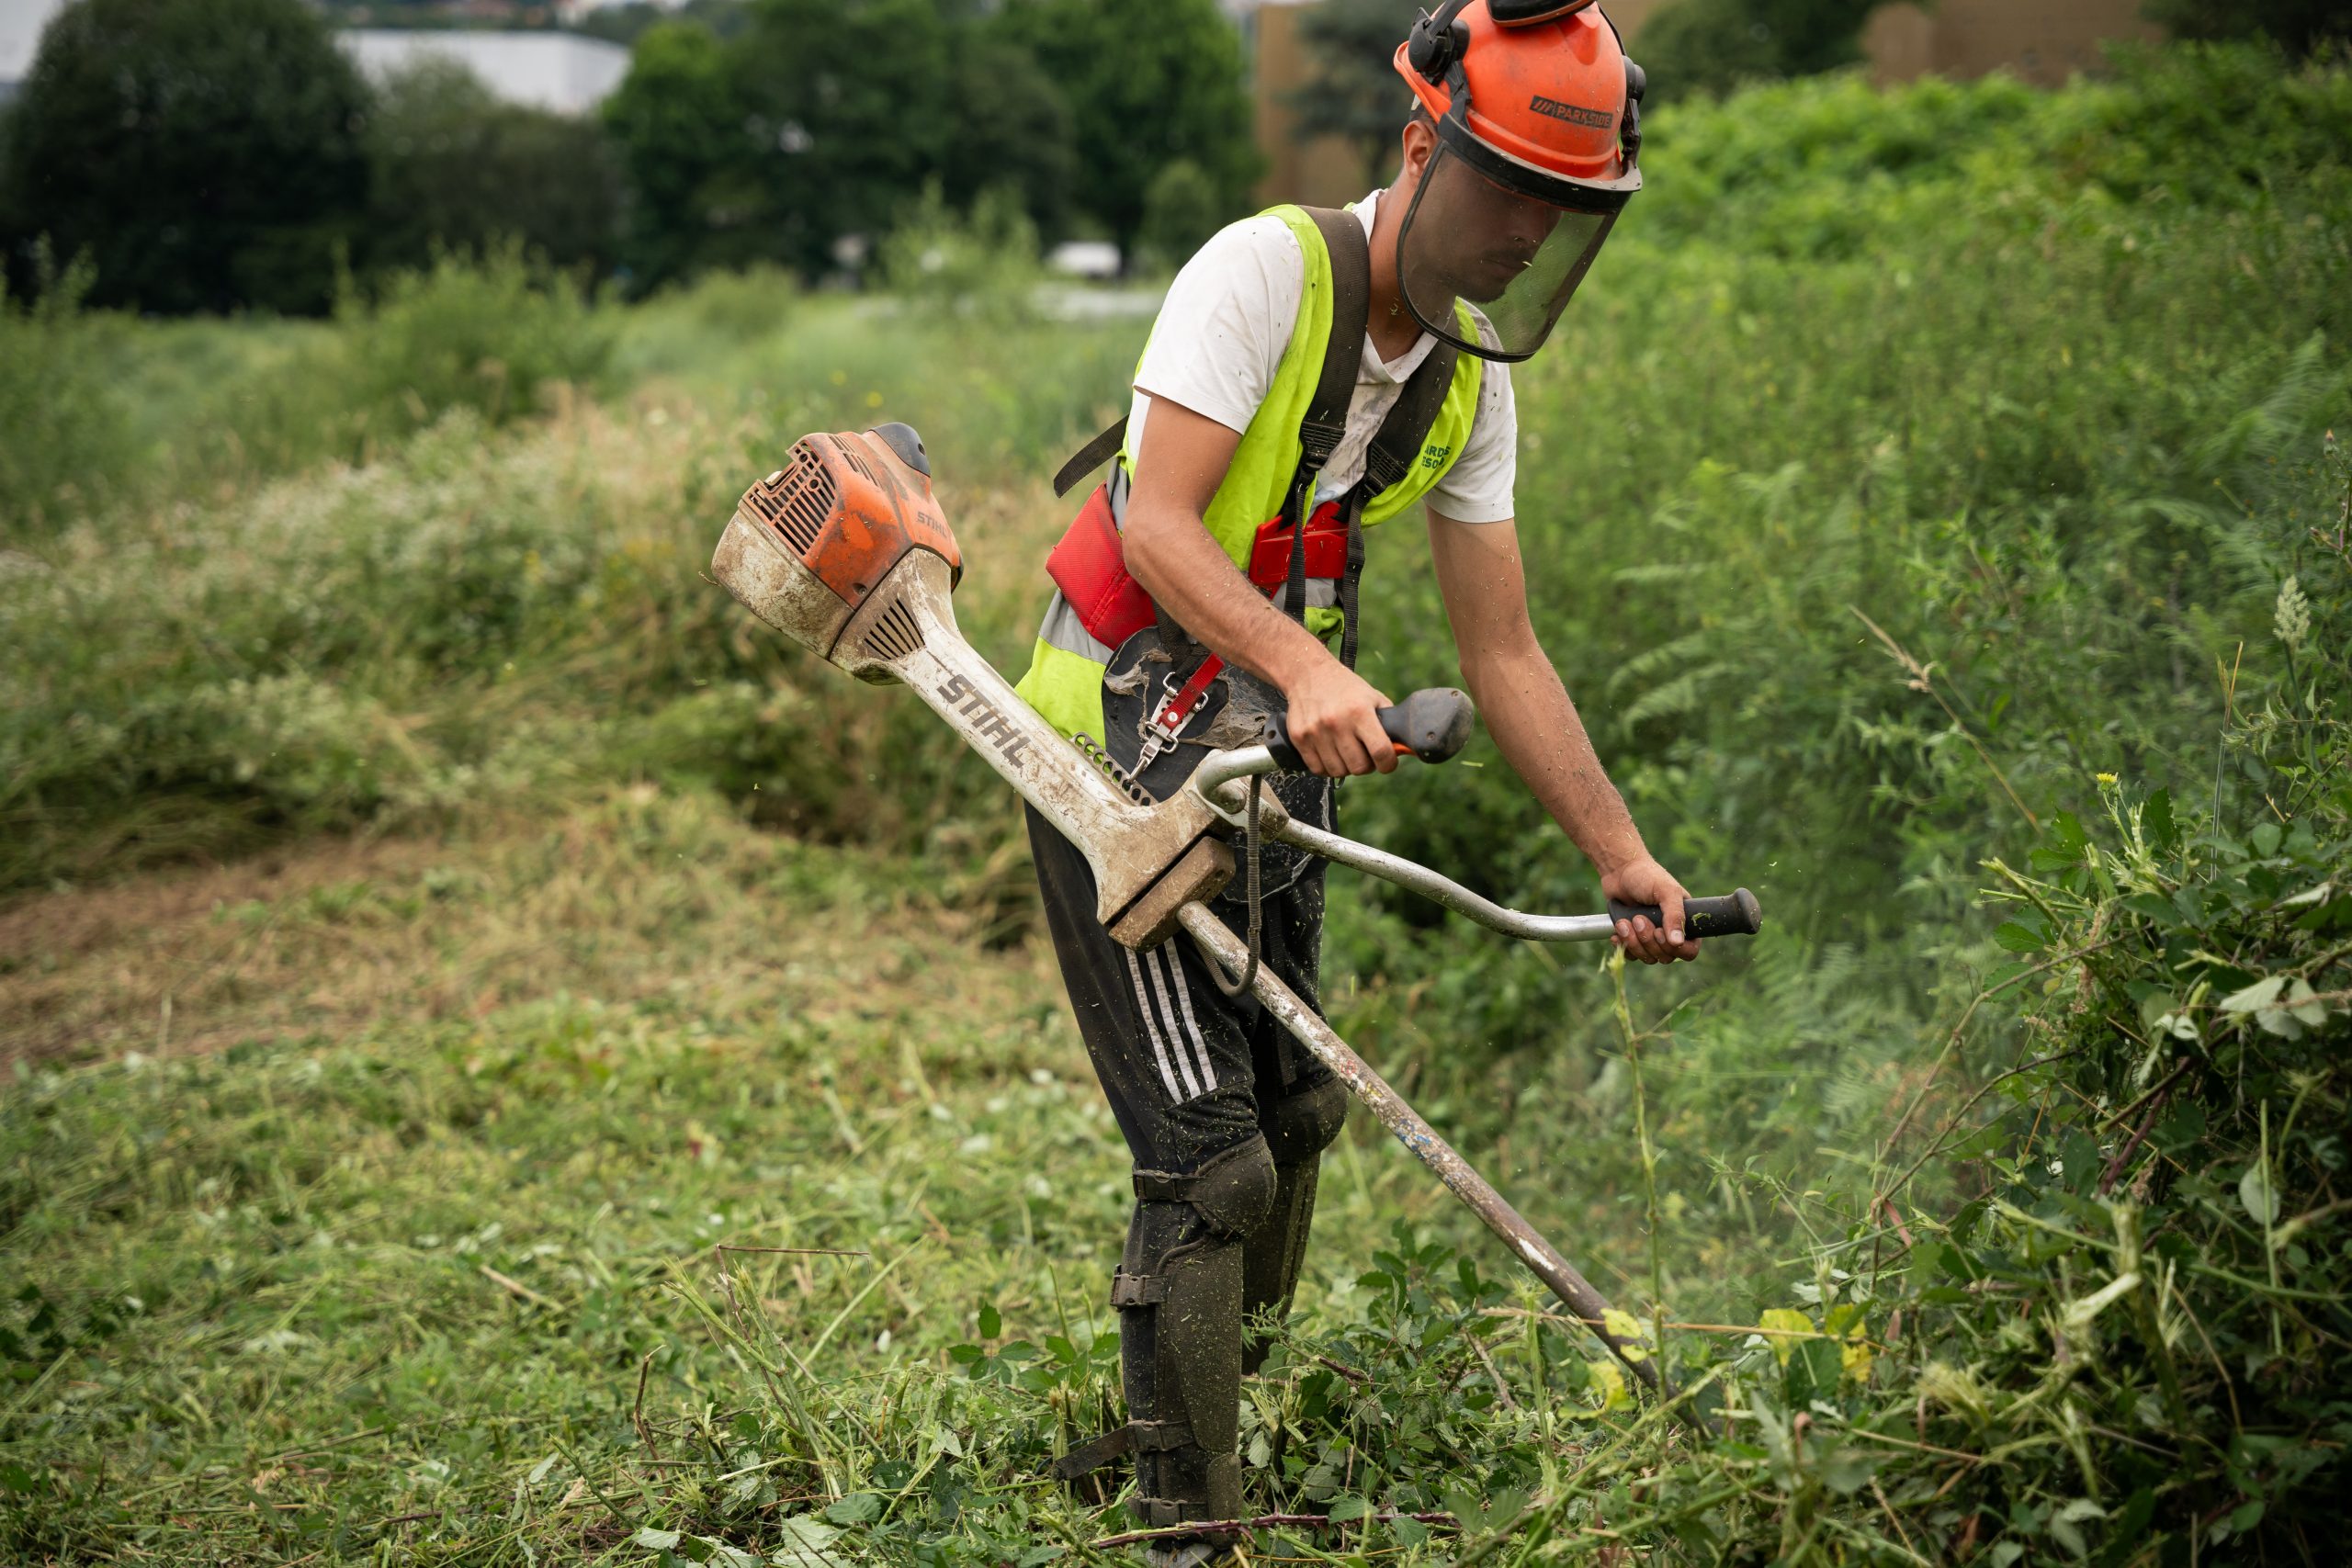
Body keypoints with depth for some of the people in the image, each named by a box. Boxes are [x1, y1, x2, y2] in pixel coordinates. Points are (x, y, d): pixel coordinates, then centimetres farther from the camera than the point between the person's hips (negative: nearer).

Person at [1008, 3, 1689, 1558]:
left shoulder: (1474, 376, 3)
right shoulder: (1266, 270, -18)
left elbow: (1503, 650, 6)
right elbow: (1155, 520, -27)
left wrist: (1622, 854, 2)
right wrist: (1303, 664, -42)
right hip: (1116, 763, -8)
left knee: (1292, 1118, 15)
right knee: (1213, 1162, -11)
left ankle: (1199, 1433, 36)